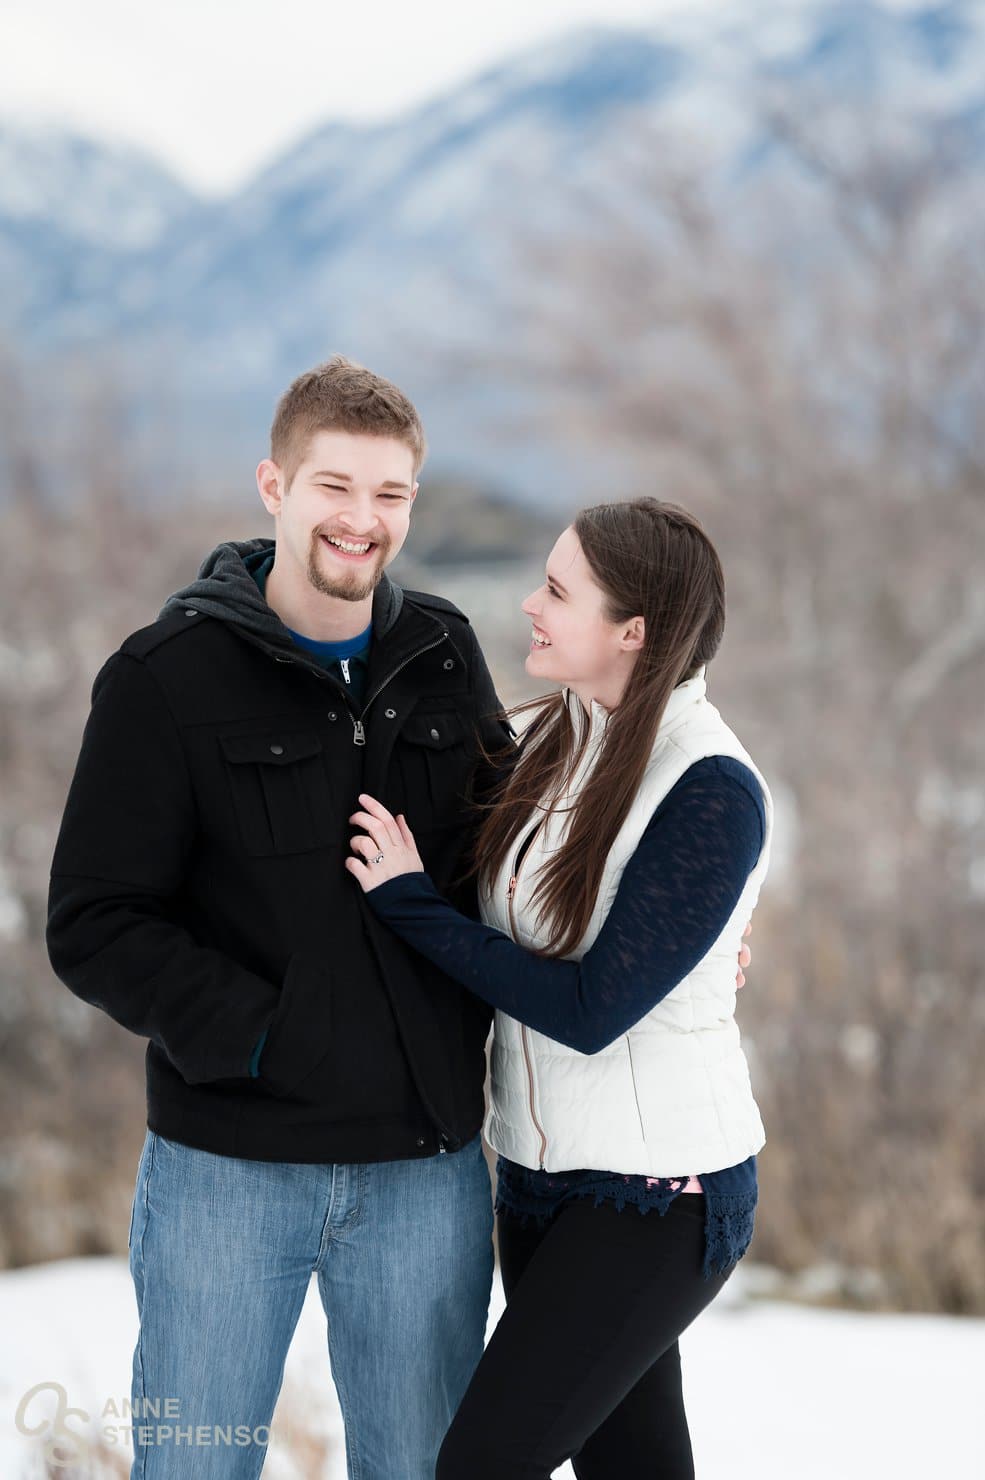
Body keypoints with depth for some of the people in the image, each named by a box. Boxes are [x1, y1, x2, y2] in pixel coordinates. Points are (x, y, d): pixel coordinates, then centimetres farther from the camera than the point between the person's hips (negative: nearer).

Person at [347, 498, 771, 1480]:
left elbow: (591, 1010, -22)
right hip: (542, 1169, 7)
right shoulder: (548, 743, 2)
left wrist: (409, 903, -16)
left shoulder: (714, 792, -19)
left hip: (661, 1190, -7)